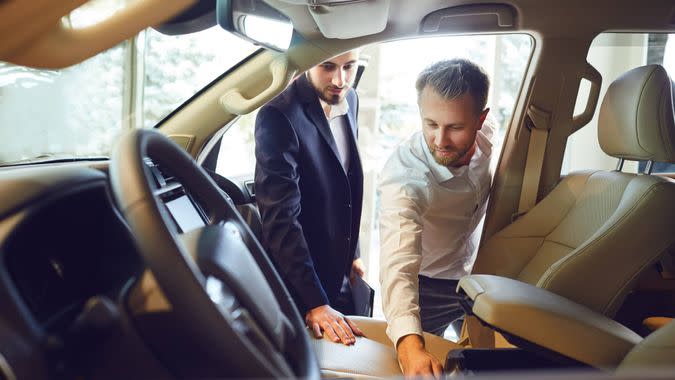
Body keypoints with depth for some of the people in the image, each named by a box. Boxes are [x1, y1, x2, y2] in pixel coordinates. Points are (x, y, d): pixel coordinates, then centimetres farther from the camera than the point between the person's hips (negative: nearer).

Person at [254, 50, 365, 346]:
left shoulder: (349, 100, 2)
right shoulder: (278, 116, -22)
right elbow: (281, 218, -26)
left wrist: (352, 252, 16)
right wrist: (315, 302, -28)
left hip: (341, 277, 7)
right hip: (298, 287, -7)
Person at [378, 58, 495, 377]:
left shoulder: (488, 137, -21)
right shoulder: (403, 177, -38)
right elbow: (398, 265, -50)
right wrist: (409, 344, -66)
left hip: (476, 271, 5)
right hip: (426, 286, -4)